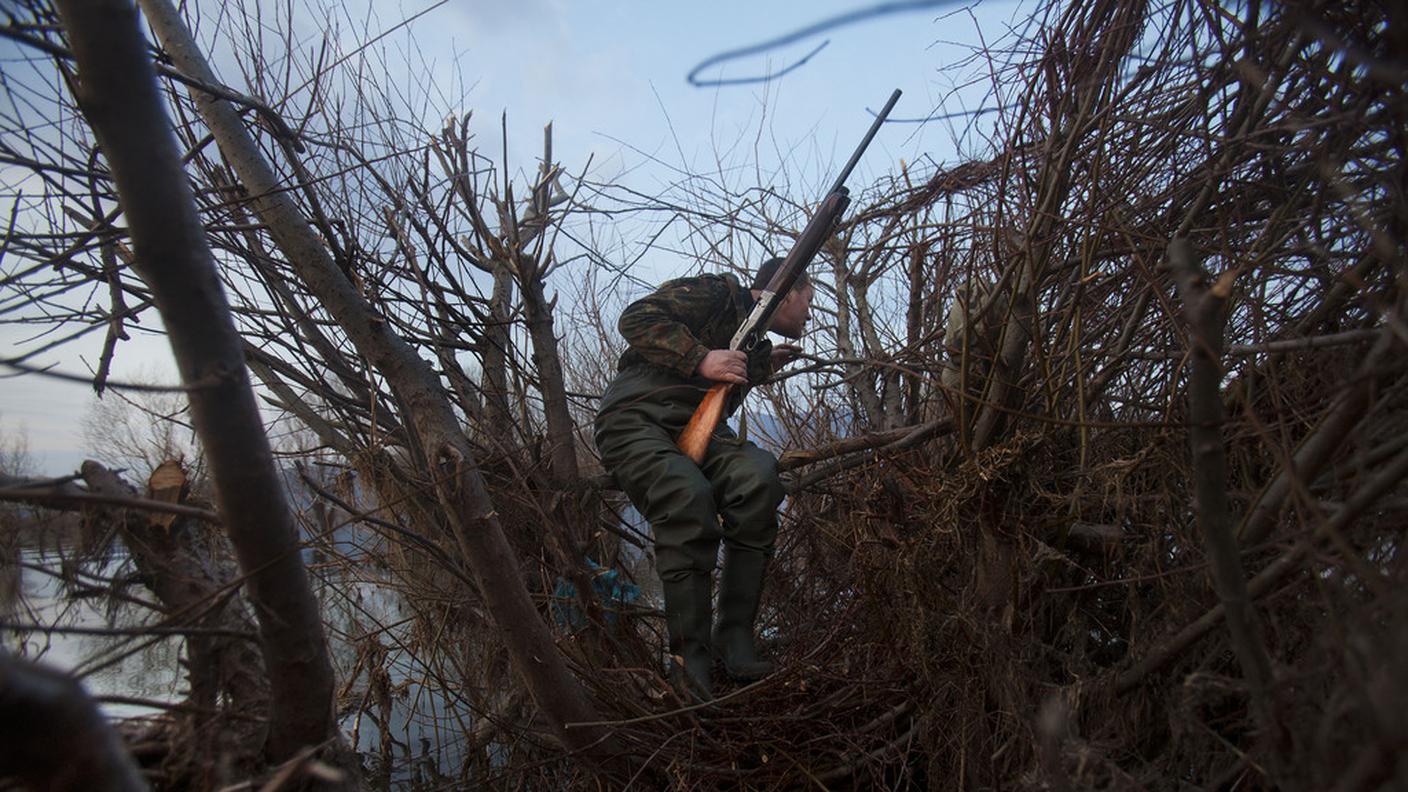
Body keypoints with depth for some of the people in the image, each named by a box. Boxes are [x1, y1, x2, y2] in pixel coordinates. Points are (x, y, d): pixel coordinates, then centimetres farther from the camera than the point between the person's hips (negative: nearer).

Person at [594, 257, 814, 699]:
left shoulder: (757, 344, 26)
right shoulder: (716, 293, 1)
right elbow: (636, 318, -9)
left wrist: (763, 367, 25)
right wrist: (701, 359, -17)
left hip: (693, 432, 6)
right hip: (636, 419, -6)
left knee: (758, 474, -26)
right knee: (688, 495, -36)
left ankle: (734, 640, -25)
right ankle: (691, 660, -27)